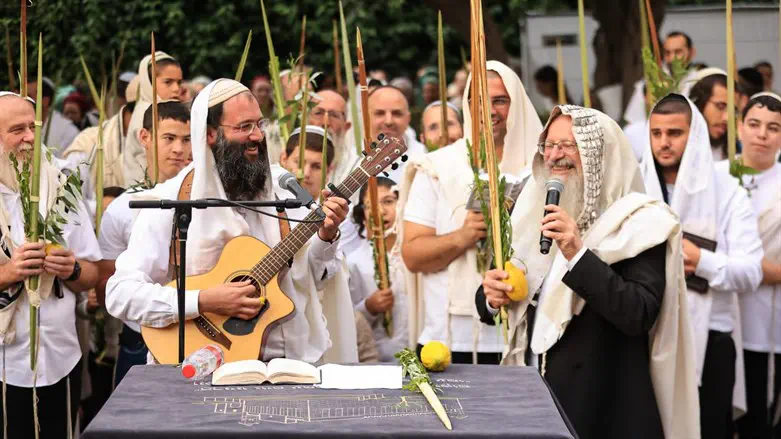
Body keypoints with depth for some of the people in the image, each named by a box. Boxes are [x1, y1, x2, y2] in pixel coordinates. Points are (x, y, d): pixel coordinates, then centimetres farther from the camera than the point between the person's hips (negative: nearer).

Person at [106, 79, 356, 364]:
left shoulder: (274, 193, 9)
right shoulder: (171, 201, -8)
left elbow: (301, 278, 17)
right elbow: (119, 294, -13)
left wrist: (325, 237, -2)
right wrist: (203, 302, -21)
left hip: (283, 360, 4)